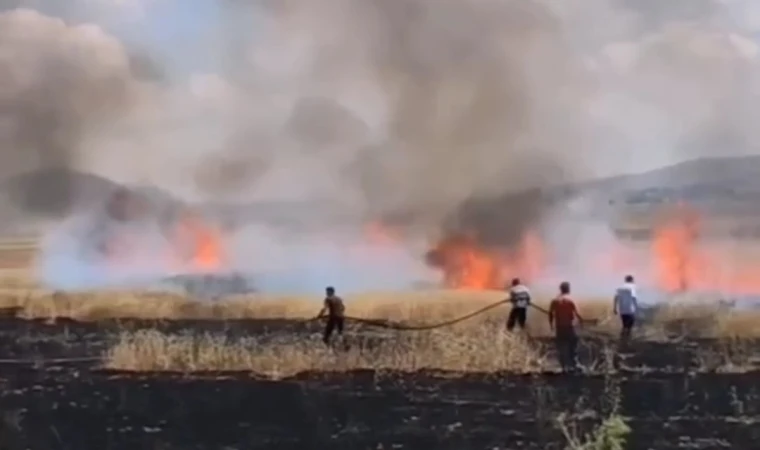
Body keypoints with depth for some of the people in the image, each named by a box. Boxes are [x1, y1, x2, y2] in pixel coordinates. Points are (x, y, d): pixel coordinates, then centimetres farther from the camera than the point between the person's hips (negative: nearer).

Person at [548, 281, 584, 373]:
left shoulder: (555, 301, 0)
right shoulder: (570, 300, -10)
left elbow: (551, 313, 1)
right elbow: (576, 313, -11)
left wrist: (551, 324, 12)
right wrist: (581, 320, 3)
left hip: (559, 327, 3)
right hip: (569, 326, -3)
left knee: (561, 347, 8)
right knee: (572, 346, 9)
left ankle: (564, 367, 7)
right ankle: (574, 365, 8)